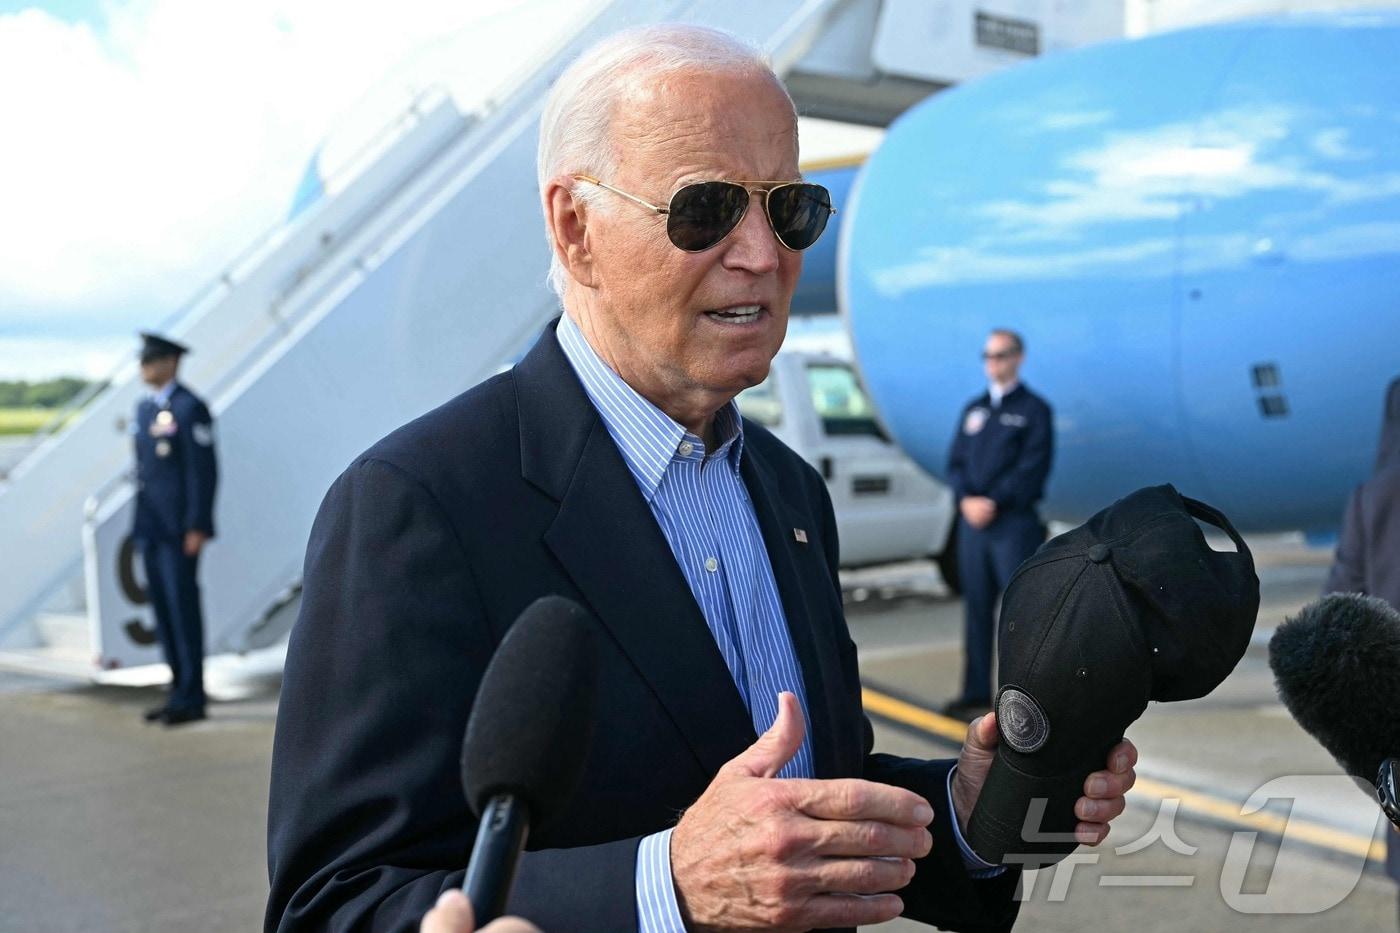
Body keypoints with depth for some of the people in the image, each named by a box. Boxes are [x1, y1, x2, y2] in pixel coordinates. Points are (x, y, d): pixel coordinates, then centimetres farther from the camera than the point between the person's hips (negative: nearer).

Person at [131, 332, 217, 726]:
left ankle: (191, 697, -1)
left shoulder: (190, 408, -10)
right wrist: (139, 521, 17)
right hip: (150, 526, 9)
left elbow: (204, 470, -14)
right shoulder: (145, 408, 16)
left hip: (179, 526, -8)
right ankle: (180, 690, 16)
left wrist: (198, 527, -18)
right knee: (162, 605, 9)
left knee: (183, 604, -6)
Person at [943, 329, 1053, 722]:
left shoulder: (1033, 409, 0)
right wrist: (966, 499, -7)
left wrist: (994, 503, -16)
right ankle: (976, 693, 13)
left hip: (1014, 523, -5)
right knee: (976, 608, 8)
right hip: (972, 523, 5)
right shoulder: (974, 409, 17)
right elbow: (956, 461, 11)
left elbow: (1032, 468, -9)